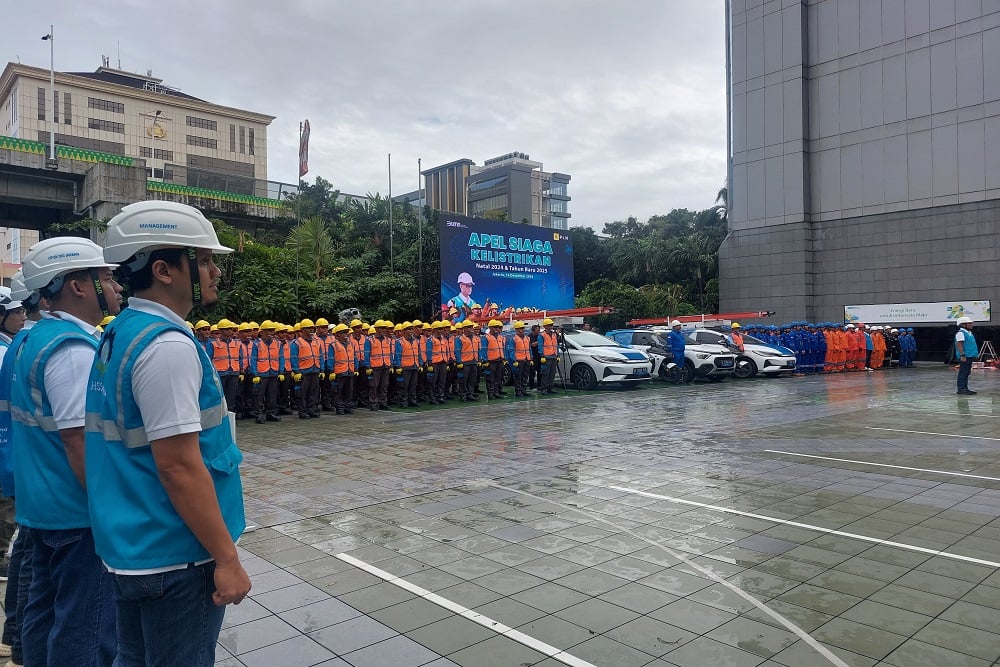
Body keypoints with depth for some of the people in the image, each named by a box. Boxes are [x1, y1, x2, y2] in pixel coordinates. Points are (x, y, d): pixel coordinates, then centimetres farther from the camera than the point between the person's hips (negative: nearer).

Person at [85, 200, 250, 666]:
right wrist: (226, 558, -17)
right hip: (173, 558, -9)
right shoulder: (167, 345, -21)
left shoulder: (118, 335, 8)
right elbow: (179, 466, -24)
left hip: (131, 547, 9)